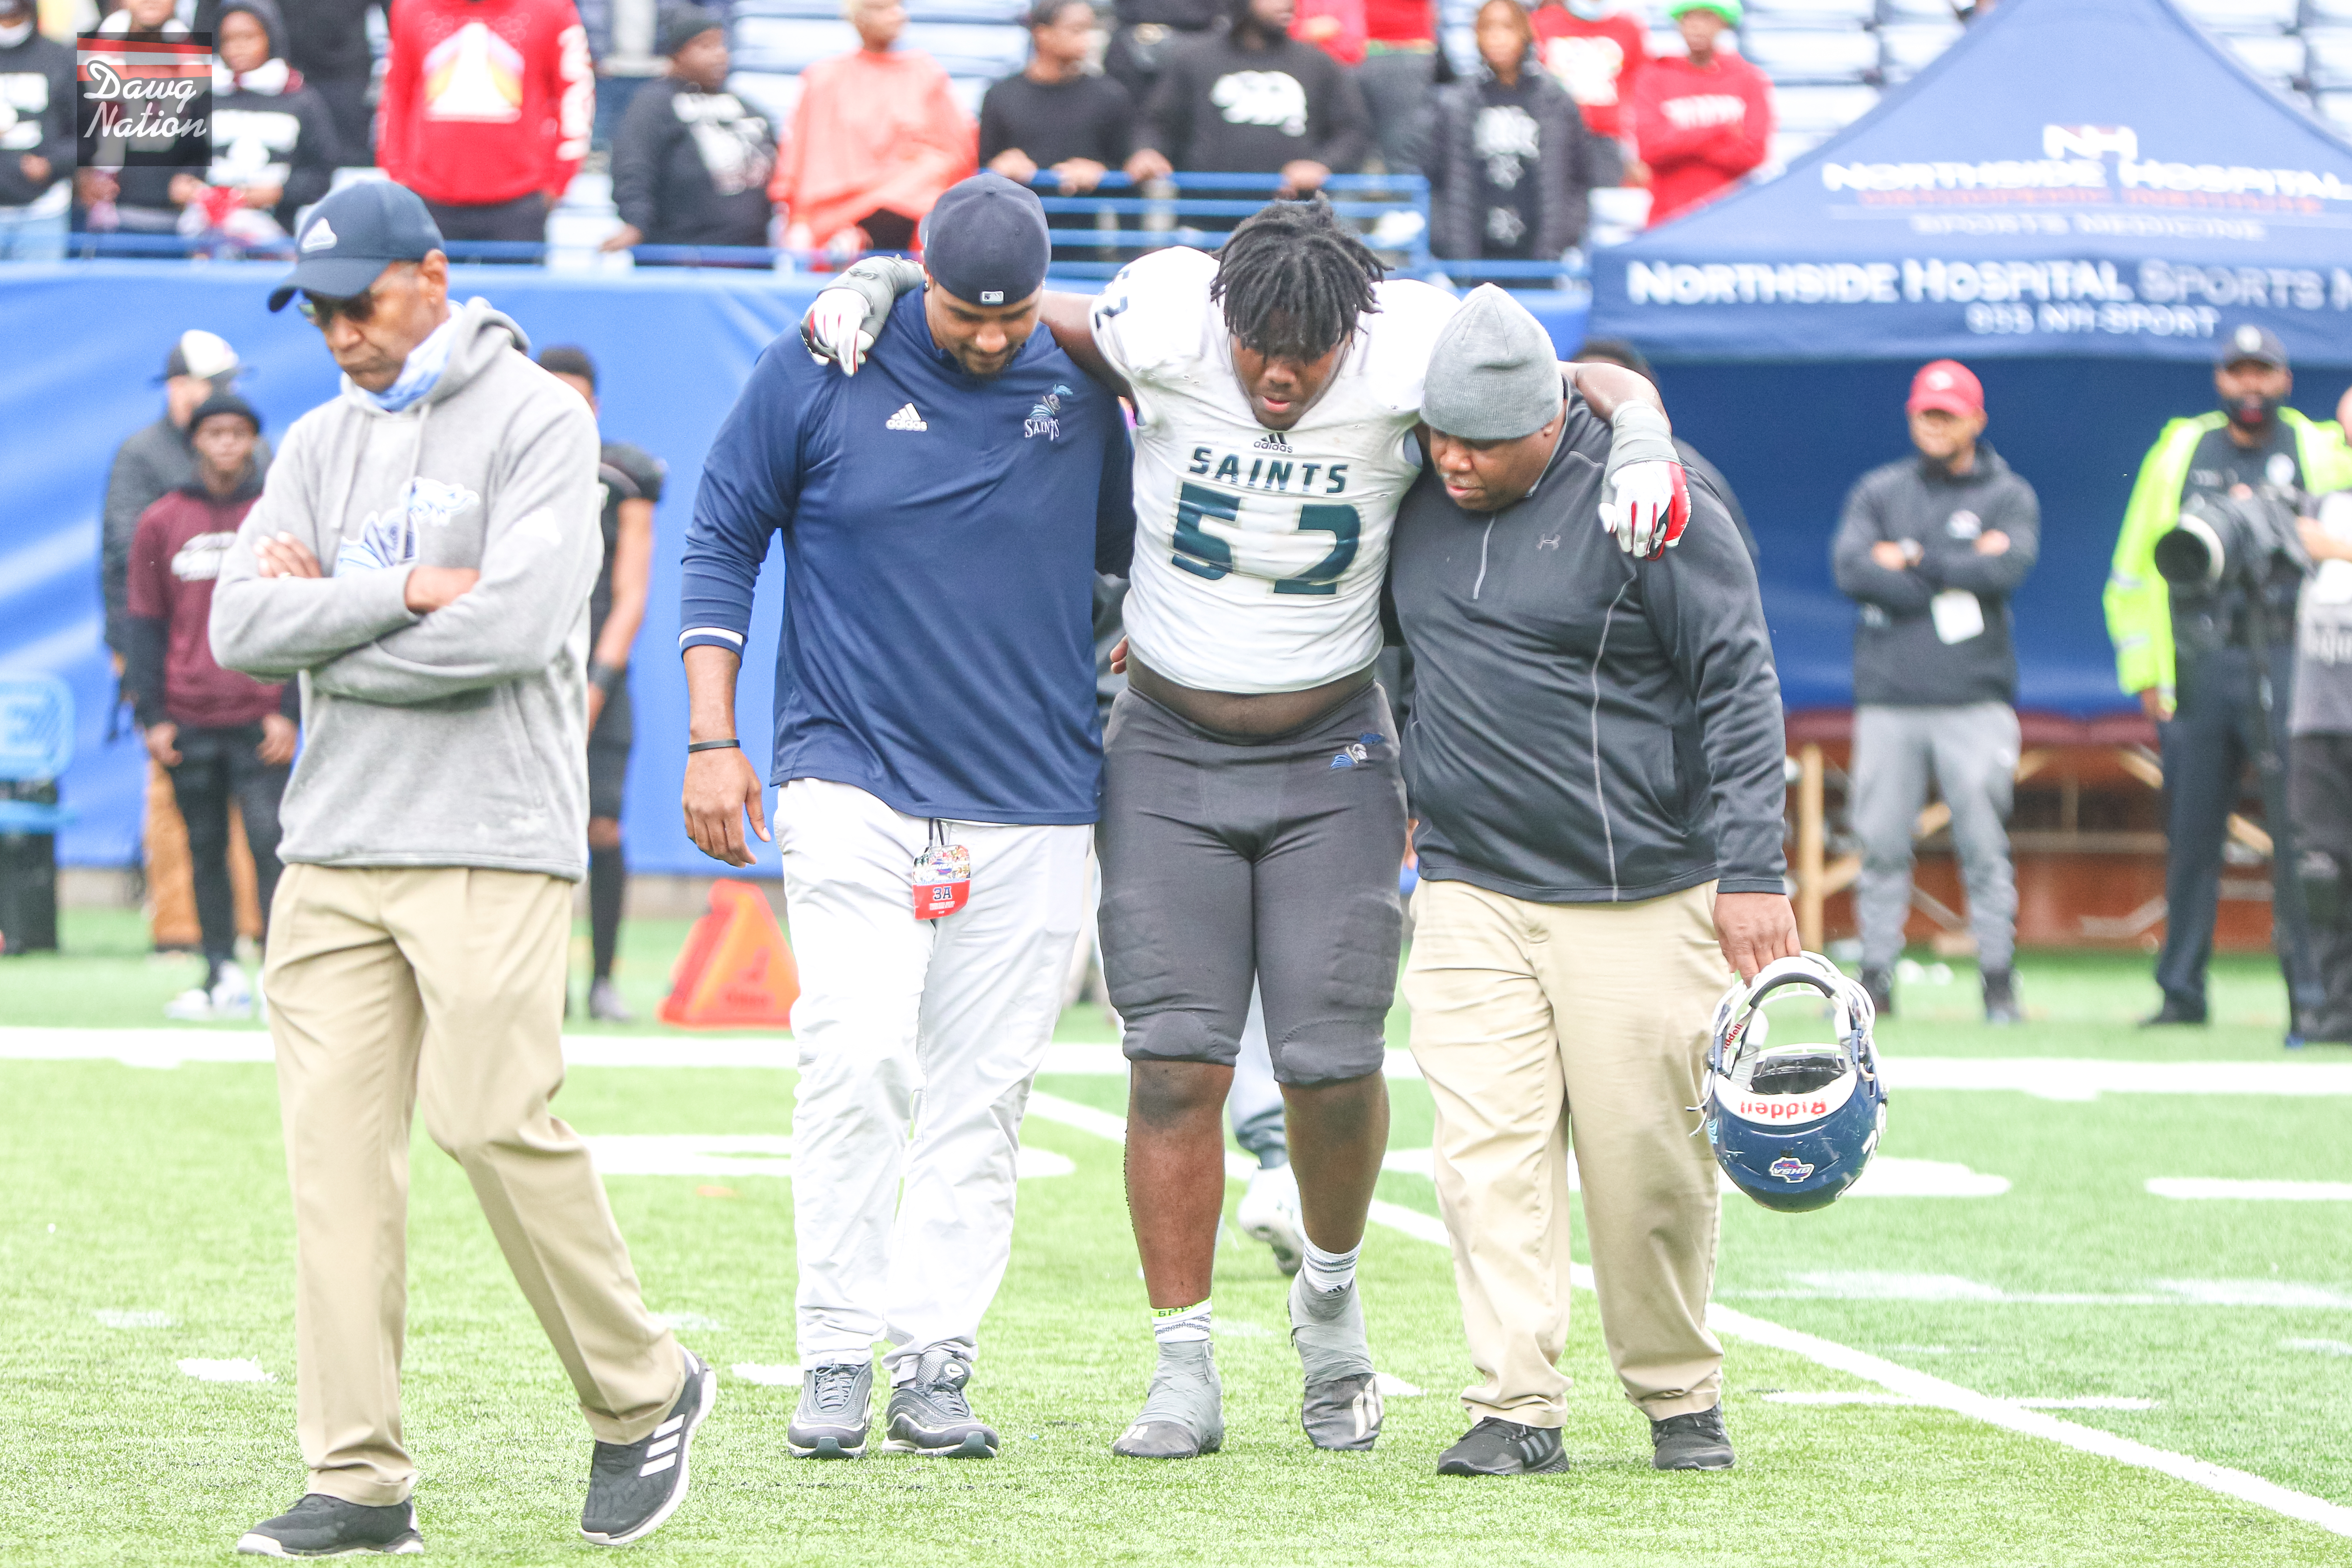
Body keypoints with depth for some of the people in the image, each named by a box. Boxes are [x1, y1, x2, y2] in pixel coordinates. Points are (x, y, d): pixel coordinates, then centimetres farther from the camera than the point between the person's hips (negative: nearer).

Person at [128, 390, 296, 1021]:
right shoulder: (161, 524, 8)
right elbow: (146, 625, 9)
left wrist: (289, 712, -3)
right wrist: (152, 717, 3)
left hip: (260, 719, -2)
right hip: (188, 721, 2)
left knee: (270, 843, -10)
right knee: (205, 851, 5)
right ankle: (222, 975, 9)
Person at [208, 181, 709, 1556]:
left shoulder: (538, 421, -3)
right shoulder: (322, 442, 16)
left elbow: (515, 627, -17)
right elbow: (242, 627, 3)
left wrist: (327, 627, -6)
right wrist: (401, 592, -10)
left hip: (491, 845, -6)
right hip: (332, 848, 6)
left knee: (495, 1122, -12)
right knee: (337, 1141, -2)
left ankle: (645, 1393, 9)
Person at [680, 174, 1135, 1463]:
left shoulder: (1082, 395, 6)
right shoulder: (815, 377, -2)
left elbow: (1123, 557, 18)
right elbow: (721, 543, 4)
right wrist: (712, 738, -2)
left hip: (1034, 805, 3)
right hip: (853, 781, -3)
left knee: (982, 1095, 1)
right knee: (857, 1063, -14)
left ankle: (935, 1366, 4)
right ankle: (835, 1357, -8)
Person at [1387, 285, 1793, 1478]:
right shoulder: (1416, 495, 7)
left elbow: (1738, 687, -8)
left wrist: (1750, 870, -13)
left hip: (1639, 901, -4)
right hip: (1468, 889, 4)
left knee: (1646, 1159, 1)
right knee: (1490, 1152, -6)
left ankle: (1680, 1399, 18)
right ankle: (1517, 1408, -4)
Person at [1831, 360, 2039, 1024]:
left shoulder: (2008, 496, 8)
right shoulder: (1879, 491, 13)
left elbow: (2008, 569, -11)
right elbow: (1850, 569, -5)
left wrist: (1911, 560, -6)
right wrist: (1958, 573, -8)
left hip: (1975, 701, -2)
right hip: (1889, 700, 2)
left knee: (1985, 846, -3)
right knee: (1881, 845, 0)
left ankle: (1999, 983, 2)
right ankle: (1876, 979, 6)